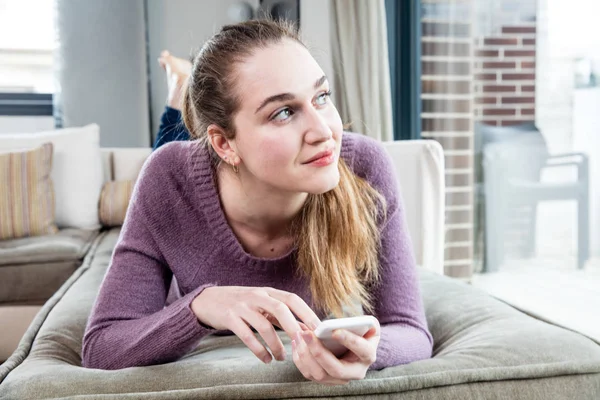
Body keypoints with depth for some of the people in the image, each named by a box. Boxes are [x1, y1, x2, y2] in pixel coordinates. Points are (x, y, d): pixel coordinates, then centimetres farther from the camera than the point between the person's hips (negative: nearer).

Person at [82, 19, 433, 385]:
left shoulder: (364, 170, -28)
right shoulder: (170, 181, -28)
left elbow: (411, 334, -22)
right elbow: (100, 350, -25)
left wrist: (366, 351, -46)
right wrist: (200, 305, -45)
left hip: (328, 380, 1)